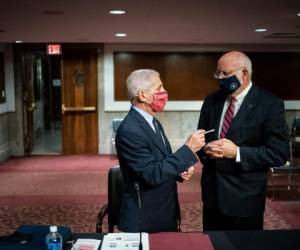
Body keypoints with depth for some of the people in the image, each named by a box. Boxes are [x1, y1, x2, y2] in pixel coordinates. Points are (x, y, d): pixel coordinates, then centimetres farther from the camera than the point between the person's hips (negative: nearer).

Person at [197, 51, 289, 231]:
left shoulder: (270, 104, -11)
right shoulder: (212, 101, 6)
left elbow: (279, 153, -14)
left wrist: (237, 153, -24)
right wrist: (205, 149, -11)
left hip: (245, 198, -4)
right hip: (212, 193, 5)